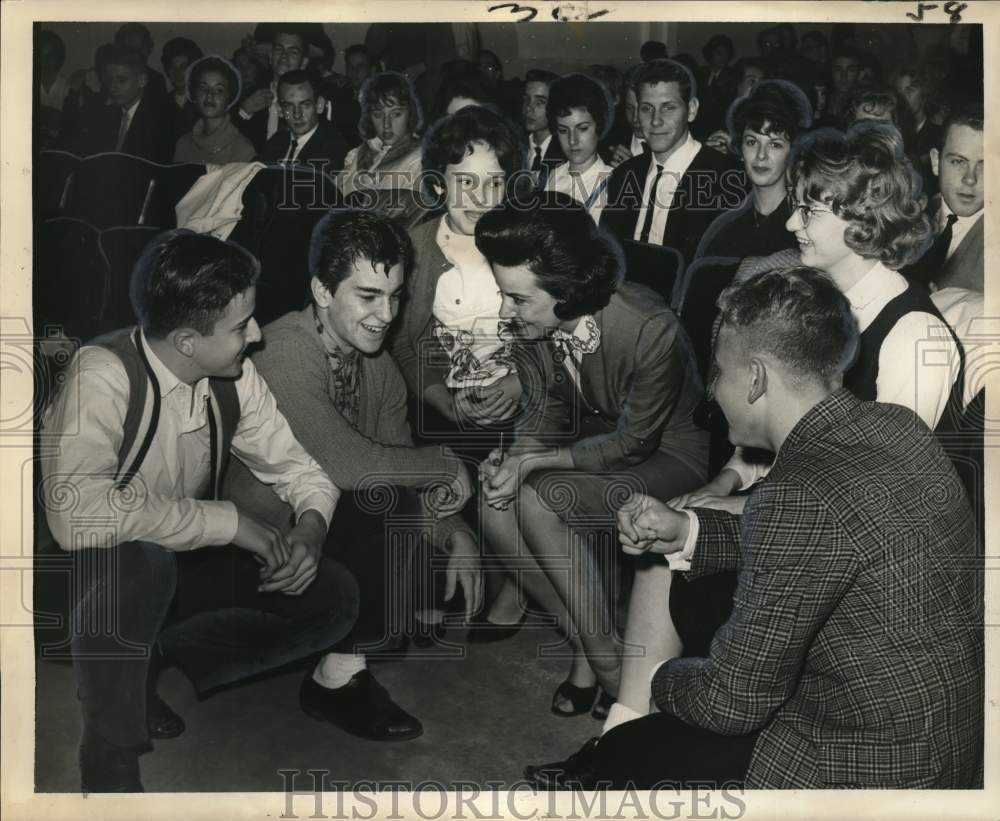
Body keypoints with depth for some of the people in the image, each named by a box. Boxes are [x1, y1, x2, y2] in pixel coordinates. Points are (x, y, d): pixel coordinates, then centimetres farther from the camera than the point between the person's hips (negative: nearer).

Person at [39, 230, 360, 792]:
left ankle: (151, 673, -1)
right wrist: (229, 521, -34)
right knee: (143, 557, -40)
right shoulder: (103, 377, -28)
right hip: (87, 578, -6)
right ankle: (111, 751, -18)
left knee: (334, 597, -8)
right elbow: (77, 515, -42)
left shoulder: (234, 377, -8)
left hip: (182, 565, 6)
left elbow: (298, 468, 3)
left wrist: (310, 527, -20)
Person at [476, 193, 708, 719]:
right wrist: (512, 457, -21)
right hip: (595, 442, 6)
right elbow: (545, 409, 1)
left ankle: (605, 655, -10)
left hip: (665, 454, -6)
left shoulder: (652, 331, -32)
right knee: (496, 512, -21)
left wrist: (534, 463, -26)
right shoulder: (531, 321, -14)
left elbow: (634, 442, -21)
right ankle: (584, 644, -1)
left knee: (540, 502, -30)